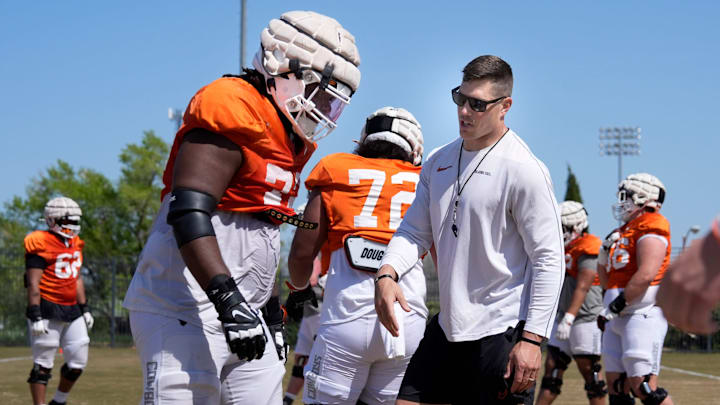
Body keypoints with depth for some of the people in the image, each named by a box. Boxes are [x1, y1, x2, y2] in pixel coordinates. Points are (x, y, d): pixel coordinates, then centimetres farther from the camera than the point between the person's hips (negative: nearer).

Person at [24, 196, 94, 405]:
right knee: (43, 363, -2)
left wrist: (84, 308, 19)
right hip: (48, 310, -8)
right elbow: (33, 284, -14)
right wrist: (36, 316, -19)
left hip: (72, 310, 8)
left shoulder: (75, 244, 14)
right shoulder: (42, 245, -11)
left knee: (78, 361, 8)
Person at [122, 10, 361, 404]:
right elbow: (188, 213, -23)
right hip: (185, 310, -10)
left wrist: (269, 310, 24)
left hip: (239, 310, 10)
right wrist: (228, 299, -29)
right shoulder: (232, 109, -13)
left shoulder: (287, 141, 18)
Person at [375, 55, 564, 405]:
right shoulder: (439, 162, 10)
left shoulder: (523, 170, -13)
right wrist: (387, 274, -11)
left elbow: (548, 259, -14)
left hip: (502, 331, -7)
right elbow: (415, 231, 11)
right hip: (448, 325, 7)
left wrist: (531, 339, -17)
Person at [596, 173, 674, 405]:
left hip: (642, 316, -10)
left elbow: (646, 275, -21)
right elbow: (607, 281, 24)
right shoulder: (626, 231, 20)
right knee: (616, 384, 7)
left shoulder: (651, 229, -8)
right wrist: (604, 256, 9)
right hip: (619, 319, 10)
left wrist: (618, 304, -18)